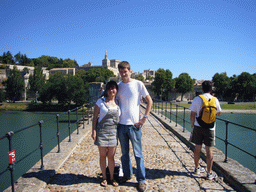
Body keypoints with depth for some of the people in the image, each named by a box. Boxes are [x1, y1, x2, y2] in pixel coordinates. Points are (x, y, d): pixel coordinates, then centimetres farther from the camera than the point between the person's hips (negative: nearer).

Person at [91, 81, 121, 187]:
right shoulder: (101, 101, -3)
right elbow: (95, 117, -1)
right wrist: (94, 131, -7)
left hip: (114, 132, 2)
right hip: (102, 131, -2)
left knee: (111, 156, 8)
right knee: (102, 156, 8)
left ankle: (112, 177, 25)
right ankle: (104, 177, 24)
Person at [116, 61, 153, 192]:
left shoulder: (138, 84, -3)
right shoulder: (118, 86, 7)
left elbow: (149, 101, 0)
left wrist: (144, 118, -7)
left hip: (134, 124, -4)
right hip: (121, 124, 4)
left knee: (138, 154, 3)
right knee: (124, 153, 16)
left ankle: (141, 180, 16)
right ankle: (127, 175, 33)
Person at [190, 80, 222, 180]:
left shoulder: (197, 99, -6)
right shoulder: (215, 100, -3)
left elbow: (192, 114, -5)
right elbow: (218, 113, 12)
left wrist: (192, 124, 10)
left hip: (198, 127, 0)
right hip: (210, 128, 0)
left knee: (197, 148, 12)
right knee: (209, 150, 4)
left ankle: (197, 168, 28)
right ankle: (209, 173, 11)